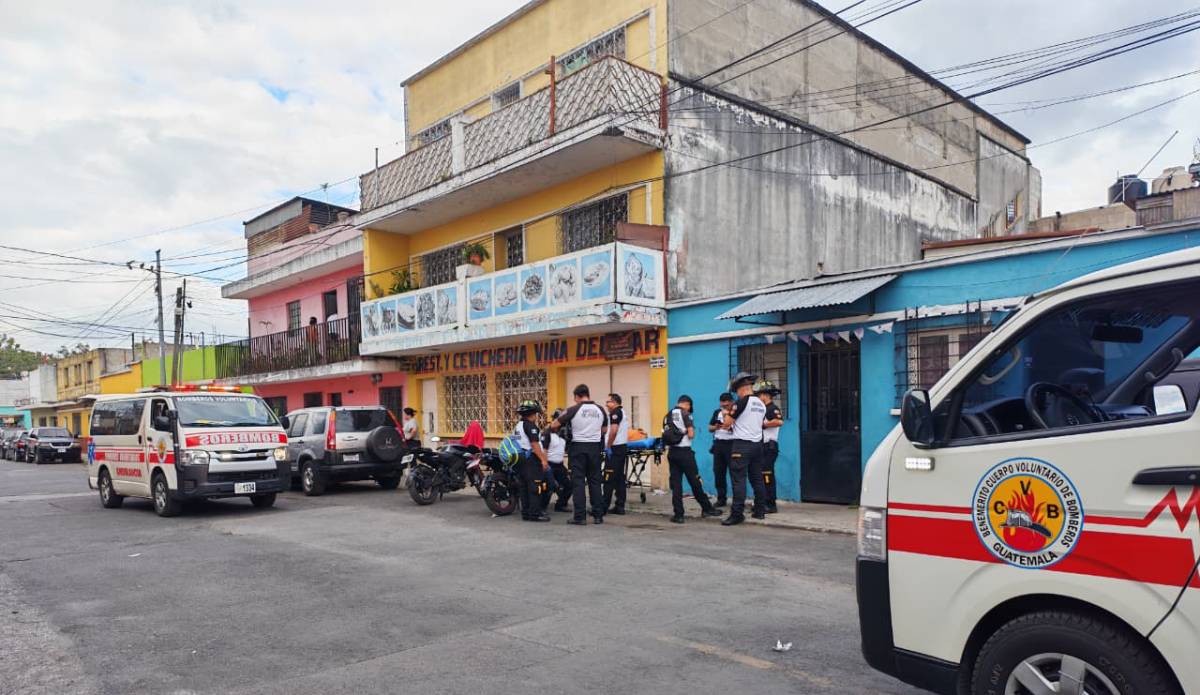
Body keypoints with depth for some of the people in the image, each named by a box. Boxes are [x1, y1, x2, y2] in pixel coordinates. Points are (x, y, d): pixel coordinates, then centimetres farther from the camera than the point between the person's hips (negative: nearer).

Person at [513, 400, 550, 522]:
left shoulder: (518, 425, 16)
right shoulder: (530, 425, -14)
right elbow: (534, 444, -20)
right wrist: (543, 460, -19)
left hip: (521, 458, 10)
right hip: (531, 458, -10)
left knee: (525, 487, 12)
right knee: (535, 487, -8)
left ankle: (526, 512, 15)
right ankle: (535, 513, -9)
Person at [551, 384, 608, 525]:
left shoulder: (574, 410, -8)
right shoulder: (600, 410, 4)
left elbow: (554, 425, -5)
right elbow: (605, 430, 15)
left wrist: (554, 429, 17)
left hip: (578, 447, -3)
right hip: (595, 447, 3)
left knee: (578, 482, 1)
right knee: (595, 481, 10)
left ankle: (580, 517, 0)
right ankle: (598, 515, 11)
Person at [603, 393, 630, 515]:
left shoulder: (615, 413, -10)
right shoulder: (623, 412, 19)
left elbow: (613, 430, -21)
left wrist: (608, 446, -17)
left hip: (615, 449, -10)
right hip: (623, 447, 10)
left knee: (609, 479, -8)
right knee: (620, 478, 10)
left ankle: (604, 506, -8)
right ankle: (620, 506, 13)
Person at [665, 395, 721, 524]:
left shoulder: (668, 415, 9)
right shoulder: (685, 414, -9)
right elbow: (691, 434, -12)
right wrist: (692, 430, 7)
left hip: (672, 451, 5)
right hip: (684, 451, -5)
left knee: (676, 483, 5)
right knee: (695, 481, 5)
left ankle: (678, 514, 4)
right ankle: (707, 508, 18)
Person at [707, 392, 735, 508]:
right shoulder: (717, 412, 12)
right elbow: (710, 428, 16)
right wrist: (716, 427, -4)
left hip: (731, 444, -5)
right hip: (718, 444, 5)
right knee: (718, 472, 7)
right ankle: (721, 499, 16)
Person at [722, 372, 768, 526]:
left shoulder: (742, 402, -11)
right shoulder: (761, 404, 11)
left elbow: (727, 423, -11)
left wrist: (727, 415, 12)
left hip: (742, 445, -8)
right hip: (758, 444, 8)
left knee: (739, 479, -8)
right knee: (757, 479, 14)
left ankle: (737, 514, -10)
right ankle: (759, 511, 19)